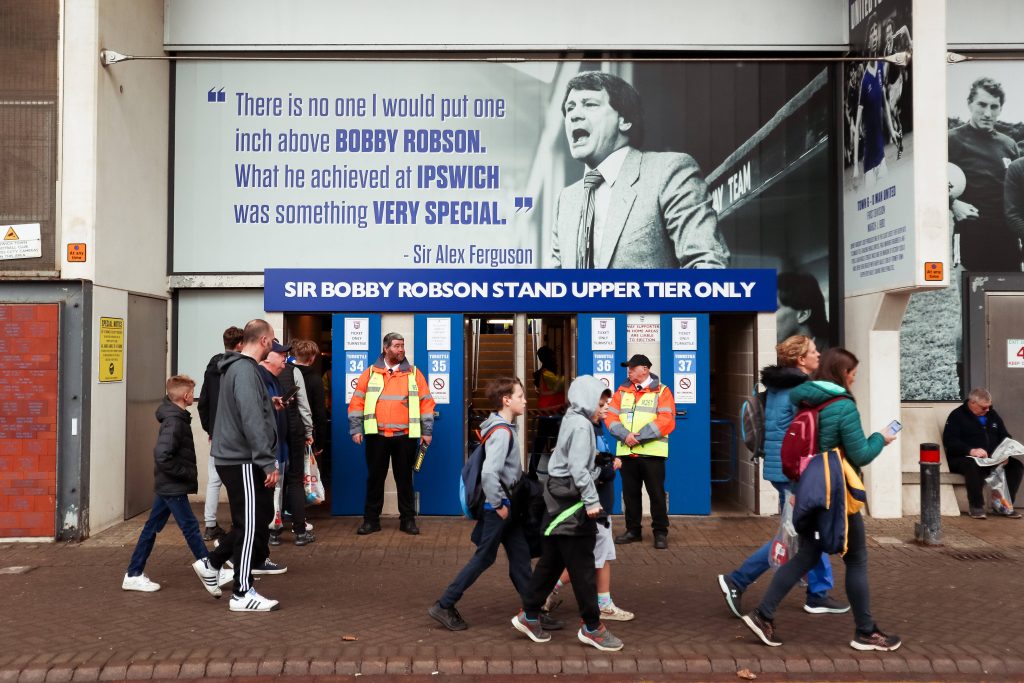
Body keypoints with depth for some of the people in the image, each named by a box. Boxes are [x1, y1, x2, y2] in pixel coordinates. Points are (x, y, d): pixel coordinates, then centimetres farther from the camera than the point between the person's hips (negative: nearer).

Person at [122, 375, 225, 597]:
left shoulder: (175, 416, 9)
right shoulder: (174, 422, -20)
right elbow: (162, 456, -28)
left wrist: (186, 474, 13)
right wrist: (187, 474, -19)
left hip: (167, 485, 10)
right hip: (173, 487, -10)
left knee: (152, 528, 14)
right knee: (190, 526, -3)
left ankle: (134, 575, 21)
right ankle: (206, 566, 3)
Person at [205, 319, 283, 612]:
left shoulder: (237, 367, 14)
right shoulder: (245, 370, -18)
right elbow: (251, 420, -25)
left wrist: (268, 403, 12)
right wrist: (268, 463, -24)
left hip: (236, 457, 10)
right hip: (243, 460, -10)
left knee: (260, 516, 19)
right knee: (251, 524, -2)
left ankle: (215, 561, 28)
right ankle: (243, 594, 7)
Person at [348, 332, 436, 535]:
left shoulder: (414, 373, 5)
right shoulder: (370, 373, 5)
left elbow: (426, 403, 5)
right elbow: (357, 403, 5)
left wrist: (426, 431, 0)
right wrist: (356, 429, -3)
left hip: (405, 436, 0)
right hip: (376, 435, 0)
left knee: (404, 478, 7)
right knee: (375, 478, 6)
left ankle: (408, 519, 17)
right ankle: (371, 519, 16)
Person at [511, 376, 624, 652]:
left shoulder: (572, 421, 15)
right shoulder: (581, 425, -15)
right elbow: (579, 468, -22)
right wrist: (591, 500, -20)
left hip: (560, 500, 10)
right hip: (571, 502, -10)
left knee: (552, 561, 15)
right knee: (582, 567, -1)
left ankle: (529, 615, 22)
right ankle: (592, 627, 8)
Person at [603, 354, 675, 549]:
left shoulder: (661, 391, 1)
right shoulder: (622, 391, 14)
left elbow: (666, 420, -11)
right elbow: (610, 416, 5)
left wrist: (639, 436, -17)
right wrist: (625, 435, -13)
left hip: (652, 452, -4)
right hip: (626, 451, 4)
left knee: (656, 494, 1)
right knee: (630, 493, 11)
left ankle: (660, 532, 12)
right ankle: (633, 530, 23)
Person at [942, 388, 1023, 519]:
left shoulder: (992, 414, 17)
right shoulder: (957, 416, -3)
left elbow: (1005, 437, 19)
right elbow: (949, 441, -14)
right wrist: (971, 451, -30)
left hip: (993, 459, 6)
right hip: (964, 459, -6)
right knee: (974, 466, -38)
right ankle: (976, 506, -21)